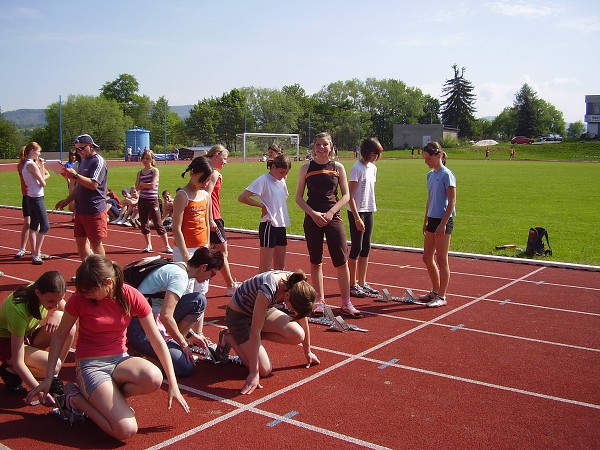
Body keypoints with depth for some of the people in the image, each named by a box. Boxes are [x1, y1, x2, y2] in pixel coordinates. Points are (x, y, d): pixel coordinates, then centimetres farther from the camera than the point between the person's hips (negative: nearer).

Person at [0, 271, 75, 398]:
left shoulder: (49, 293, -19)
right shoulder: (18, 309, -36)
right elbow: (18, 361, -34)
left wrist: (57, 314, -28)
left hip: (28, 334, 7)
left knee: (69, 327, -21)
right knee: (53, 366, -29)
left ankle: (53, 378, -7)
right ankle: (10, 371, -2)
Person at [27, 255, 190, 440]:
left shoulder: (132, 297, -10)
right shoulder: (79, 299, -12)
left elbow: (157, 340, -7)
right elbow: (59, 336, 2)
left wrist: (173, 384, -9)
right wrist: (48, 379, 2)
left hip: (120, 359, 3)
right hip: (89, 364, -3)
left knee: (154, 379, -33)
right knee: (126, 430, -22)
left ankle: (104, 398, -5)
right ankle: (76, 398, 4)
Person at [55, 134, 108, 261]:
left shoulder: (98, 161, -11)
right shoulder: (83, 161, 17)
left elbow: (93, 184, -24)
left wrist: (75, 175, -26)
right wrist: (67, 200, 18)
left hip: (94, 211, -9)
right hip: (80, 210, 9)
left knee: (96, 243, -3)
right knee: (80, 242, 11)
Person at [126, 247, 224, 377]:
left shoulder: (179, 268, 11)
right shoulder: (180, 277, -18)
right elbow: (166, 316, -26)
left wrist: (191, 335, 19)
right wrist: (184, 344, -13)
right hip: (140, 328, -10)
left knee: (199, 301, 0)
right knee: (185, 367, -17)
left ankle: (172, 342, 4)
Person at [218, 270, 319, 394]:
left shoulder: (297, 286, -20)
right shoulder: (268, 290, -40)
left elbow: (302, 317, -3)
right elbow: (255, 331, -36)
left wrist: (308, 352, 4)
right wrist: (254, 373, -34)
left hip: (264, 310, 7)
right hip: (238, 315, -7)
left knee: (297, 336, -17)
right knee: (264, 370, -15)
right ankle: (229, 337, 7)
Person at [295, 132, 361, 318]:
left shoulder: (338, 167, 4)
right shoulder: (306, 168, 4)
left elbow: (346, 195, 3)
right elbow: (298, 197, 3)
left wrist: (331, 212, -10)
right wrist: (313, 213, -11)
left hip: (333, 218, 0)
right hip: (312, 219, 0)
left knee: (341, 261, -3)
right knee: (315, 262, 7)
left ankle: (346, 303, 7)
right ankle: (320, 301, 18)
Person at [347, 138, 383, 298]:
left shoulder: (373, 168, 10)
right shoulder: (357, 168, -14)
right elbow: (349, 195, -17)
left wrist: (371, 209, 10)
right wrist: (357, 218, -20)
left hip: (369, 212, 8)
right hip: (357, 212, -8)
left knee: (366, 248, 11)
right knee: (356, 248, -2)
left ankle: (362, 283, 20)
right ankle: (353, 285, 8)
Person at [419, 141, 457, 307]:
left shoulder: (446, 175, -12)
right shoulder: (430, 175, 12)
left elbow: (452, 202, -15)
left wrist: (443, 224, -19)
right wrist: (426, 221, 18)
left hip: (443, 220, -8)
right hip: (432, 219, 8)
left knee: (441, 260, 0)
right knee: (427, 258, 13)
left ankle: (441, 297, 10)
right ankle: (435, 291, 28)